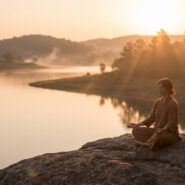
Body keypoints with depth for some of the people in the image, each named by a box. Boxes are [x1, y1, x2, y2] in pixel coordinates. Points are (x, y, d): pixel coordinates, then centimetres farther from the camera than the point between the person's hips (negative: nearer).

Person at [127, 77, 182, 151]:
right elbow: (151, 118, 12)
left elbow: (172, 123, -16)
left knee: (157, 137, -41)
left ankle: (142, 143, -13)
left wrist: (162, 130, -31)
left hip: (170, 133, -7)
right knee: (135, 131, -7)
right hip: (156, 130, 8)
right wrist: (137, 125, 3)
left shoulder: (173, 103, -13)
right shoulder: (157, 101, 10)